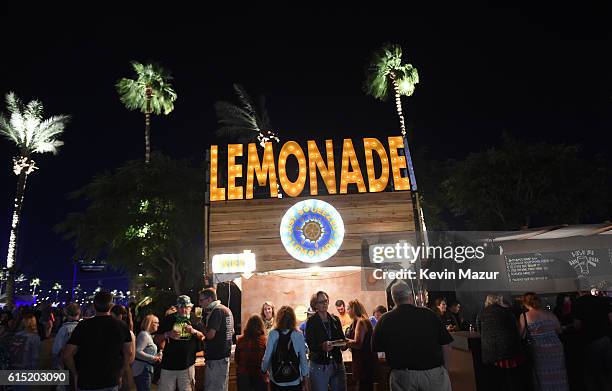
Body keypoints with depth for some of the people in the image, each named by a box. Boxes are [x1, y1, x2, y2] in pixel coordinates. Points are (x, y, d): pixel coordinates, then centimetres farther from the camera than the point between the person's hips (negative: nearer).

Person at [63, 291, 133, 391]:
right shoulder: (122, 326, -5)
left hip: (86, 383, -1)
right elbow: (128, 353, -1)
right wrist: (120, 375, 10)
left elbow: (67, 355, -9)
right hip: (111, 382, 1)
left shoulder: (83, 325, -10)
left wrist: (76, 374, 5)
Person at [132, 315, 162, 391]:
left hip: (146, 369, 10)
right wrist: (153, 358, -22)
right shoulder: (144, 335, -15)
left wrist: (156, 356, 7)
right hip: (142, 370, -10)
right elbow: (137, 352, -25)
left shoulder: (148, 335, 16)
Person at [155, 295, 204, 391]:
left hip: (187, 364, 0)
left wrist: (194, 331, -14)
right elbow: (157, 339, 5)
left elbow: (204, 337, 4)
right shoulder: (168, 319, 2)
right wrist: (167, 334, -15)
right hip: (169, 364, 0)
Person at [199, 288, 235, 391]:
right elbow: (232, 332, 21)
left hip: (215, 357, -10)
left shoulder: (216, 311, -16)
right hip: (225, 355, 10)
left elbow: (210, 335, -21)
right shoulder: (227, 310, 13)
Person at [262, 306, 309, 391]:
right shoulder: (298, 336, -8)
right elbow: (303, 358, -3)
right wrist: (305, 379, 8)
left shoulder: (273, 334, -9)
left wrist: (263, 371, 11)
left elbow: (267, 357, -6)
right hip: (295, 381, 0)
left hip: (276, 380, 0)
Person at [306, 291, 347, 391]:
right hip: (319, 366, -4)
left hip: (337, 364, 4)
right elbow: (310, 345, -10)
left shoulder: (335, 320, 9)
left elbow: (342, 338, 12)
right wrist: (322, 346, -29)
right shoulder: (311, 322, -4)